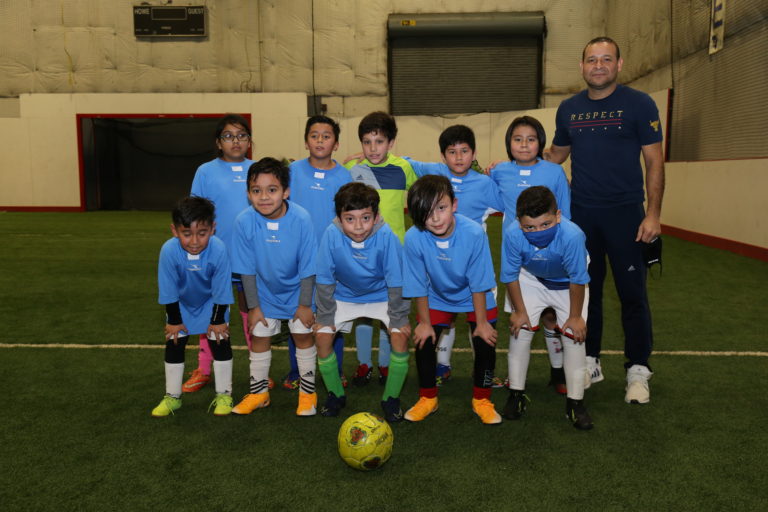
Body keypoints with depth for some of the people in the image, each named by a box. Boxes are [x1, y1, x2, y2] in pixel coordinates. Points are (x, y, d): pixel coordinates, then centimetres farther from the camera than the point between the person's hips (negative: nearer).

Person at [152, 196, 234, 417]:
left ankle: (224, 395, 13)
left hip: (212, 303, -1)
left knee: (220, 342, -3)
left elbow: (221, 292, -22)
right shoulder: (169, 250, -34)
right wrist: (174, 321, -11)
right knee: (173, 344, 6)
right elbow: (169, 292, -20)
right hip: (181, 304, 2)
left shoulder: (219, 250, -37)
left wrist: (218, 320, -14)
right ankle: (172, 396, 23)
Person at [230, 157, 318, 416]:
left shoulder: (301, 219, -28)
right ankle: (258, 391, 29)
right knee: (259, 337, 9)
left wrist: (305, 304, -10)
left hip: (297, 290, -1)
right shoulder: (244, 221, -24)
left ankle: (307, 390, 24)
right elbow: (247, 269, -13)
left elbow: (307, 268, -17)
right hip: (264, 292, 2)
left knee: (303, 335, 4)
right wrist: (253, 306, -7)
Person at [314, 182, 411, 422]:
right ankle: (335, 394, 14)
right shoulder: (331, 234, -28)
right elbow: (325, 280, -16)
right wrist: (325, 316, -11)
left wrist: (398, 318, -16)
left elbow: (396, 283, -20)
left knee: (400, 335, -19)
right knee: (321, 335, -11)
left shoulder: (387, 236, -31)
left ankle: (391, 398, 4)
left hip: (381, 295, -1)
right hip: (344, 295, 2)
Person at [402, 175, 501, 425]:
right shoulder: (414, 238, -30)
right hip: (437, 297, 1)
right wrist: (424, 322, -7)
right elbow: (419, 286, -15)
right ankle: (428, 399, 19)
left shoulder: (474, 233, -33)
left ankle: (481, 400, 17)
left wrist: (481, 323, -13)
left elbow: (479, 284, -20)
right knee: (424, 342, -6)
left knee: (485, 344, -9)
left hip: (474, 297, -1)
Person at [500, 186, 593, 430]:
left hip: (568, 285, -1)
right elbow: (511, 276, -18)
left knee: (574, 335, -7)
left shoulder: (572, 235, -41)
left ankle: (575, 401, 8)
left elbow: (578, 280, -26)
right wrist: (520, 311, -9)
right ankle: (516, 393, 15)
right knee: (520, 330, -3)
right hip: (531, 280, 1)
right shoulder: (512, 235, -36)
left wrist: (575, 316, -15)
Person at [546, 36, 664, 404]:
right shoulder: (568, 108, 7)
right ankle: (590, 362, 25)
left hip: (625, 214, -3)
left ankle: (638, 371, 15)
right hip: (580, 214, 4)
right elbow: (556, 154, 17)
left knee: (632, 294, 2)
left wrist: (653, 213, -12)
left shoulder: (639, 104, -3)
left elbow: (654, 161, -4)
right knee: (585, 290, 11)